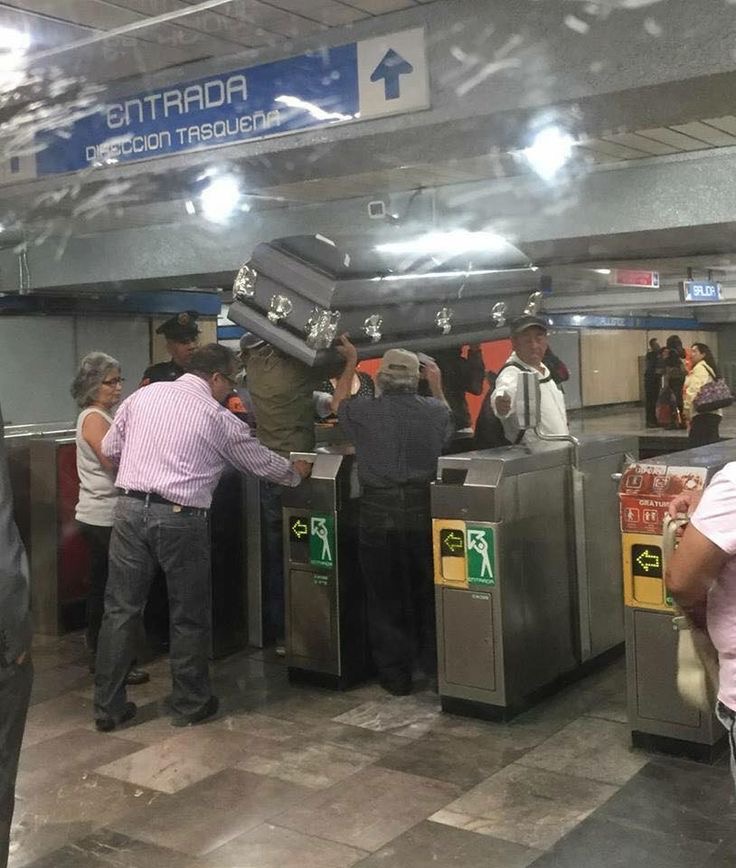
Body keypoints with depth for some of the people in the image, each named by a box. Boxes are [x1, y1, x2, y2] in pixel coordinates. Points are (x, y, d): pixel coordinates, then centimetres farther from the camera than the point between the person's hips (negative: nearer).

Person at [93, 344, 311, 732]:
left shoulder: (144, 395, 8)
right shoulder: (218, 418, 0)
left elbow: (110, 448, 16)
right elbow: (263, 463, 11)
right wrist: (296, 472, 30)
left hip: (130, 508, 4)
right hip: (180, 518, -4)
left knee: (121, 610, 11)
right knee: (189, 615, 12)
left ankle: (108, 707, 18)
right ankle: (189, 705, 25)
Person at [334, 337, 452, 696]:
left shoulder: (364, 412, -7)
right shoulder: (434, 411, -2)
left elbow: (338, 404, 17)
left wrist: (351, 363, 28)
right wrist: (436, 384, 34)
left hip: (378, 514, -2)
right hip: (423, 511, 2)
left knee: (384, 598, 9)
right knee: (428, 592, 15)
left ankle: (395, 675, 16)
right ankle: (435, 664, 25)